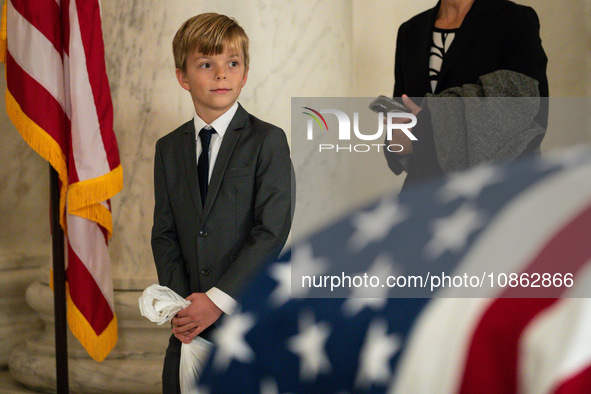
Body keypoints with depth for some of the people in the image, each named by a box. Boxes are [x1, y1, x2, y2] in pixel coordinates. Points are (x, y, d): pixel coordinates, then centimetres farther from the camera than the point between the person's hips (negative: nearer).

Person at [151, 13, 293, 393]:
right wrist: (179, 303, -7)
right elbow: (164, 233, 8)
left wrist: (219, 299, -16)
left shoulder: (267, 141, -4)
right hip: (191, 324, 4)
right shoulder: (169, 148, 10)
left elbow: (273, 230, -12)